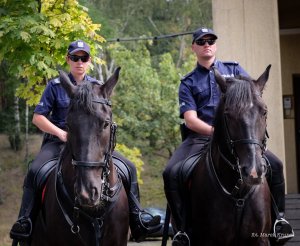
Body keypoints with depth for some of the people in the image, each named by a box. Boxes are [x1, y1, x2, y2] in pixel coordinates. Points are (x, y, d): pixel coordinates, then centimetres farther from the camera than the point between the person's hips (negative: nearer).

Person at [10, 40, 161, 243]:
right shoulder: (56, 86, 3)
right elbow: (38, 117, -1)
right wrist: (61, 133, -14)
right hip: (59, 141, -3)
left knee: (129, 167, -12)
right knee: (35, 171, -31)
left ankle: (137, 219, -7)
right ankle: (25, 221, -25)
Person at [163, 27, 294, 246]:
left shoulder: (234, 70, 17)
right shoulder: (188, 83, 12)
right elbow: (191, 119, -1)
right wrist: (215, 131, -20)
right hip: (200, 137, 0)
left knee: (274, 164, -21)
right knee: (171, 173, -25)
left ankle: (278, 219, -4)